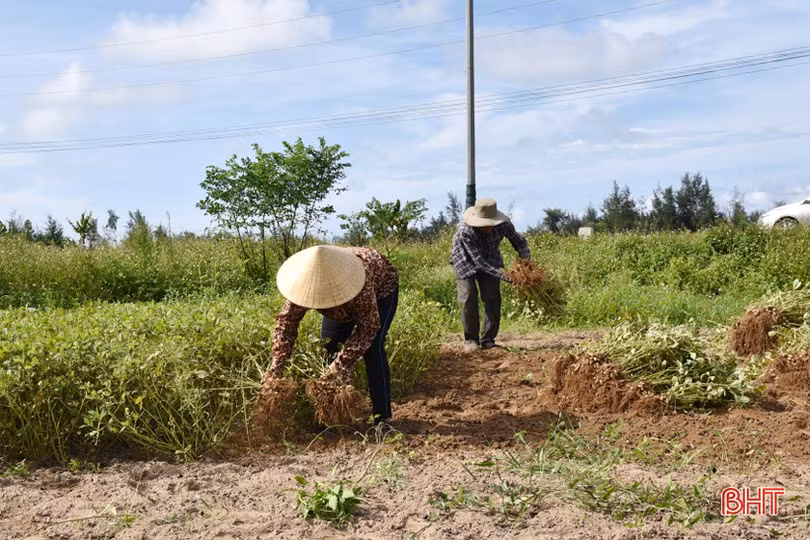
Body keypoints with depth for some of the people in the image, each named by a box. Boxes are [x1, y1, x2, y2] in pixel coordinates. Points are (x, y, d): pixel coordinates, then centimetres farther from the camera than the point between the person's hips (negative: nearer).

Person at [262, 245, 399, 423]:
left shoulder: (360, 287, -46)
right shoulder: (305, 282, -34)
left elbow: (368, 327, -37)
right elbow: (286, 320, -29)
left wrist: (342, 363, -44)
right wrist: (276, 365, -38)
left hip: (381, 288, -5)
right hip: (345, 302, 5)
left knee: (372, 347, -21)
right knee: (327, 348, -3)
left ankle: (382, 416, -13)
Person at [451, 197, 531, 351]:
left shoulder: (503, 224, -28)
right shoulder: (465, 231, -39)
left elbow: (519, 241, -11)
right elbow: (479, 261, -38)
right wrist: (501, 273, -47)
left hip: (490, 259, 3)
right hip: (465, 261, -3)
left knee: (492, 297, -6)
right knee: (469, 297, -13)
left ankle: (488, 340, 4)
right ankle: (471, 340, 2)